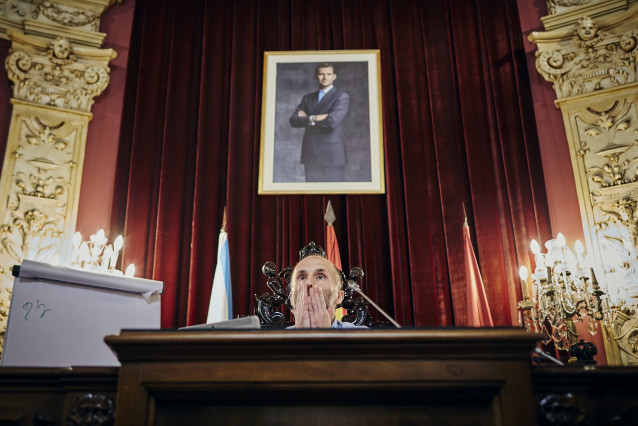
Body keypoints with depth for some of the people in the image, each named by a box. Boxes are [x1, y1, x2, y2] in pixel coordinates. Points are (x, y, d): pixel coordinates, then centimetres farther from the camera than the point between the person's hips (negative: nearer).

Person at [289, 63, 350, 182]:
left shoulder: (342, 97, 0)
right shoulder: (308, 98, 17)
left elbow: (332, 121, -16)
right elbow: (293, 120, 5)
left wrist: (307, 118, -2)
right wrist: (314, 118, -11)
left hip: (331, 155, -5)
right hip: (311, 156, 5)